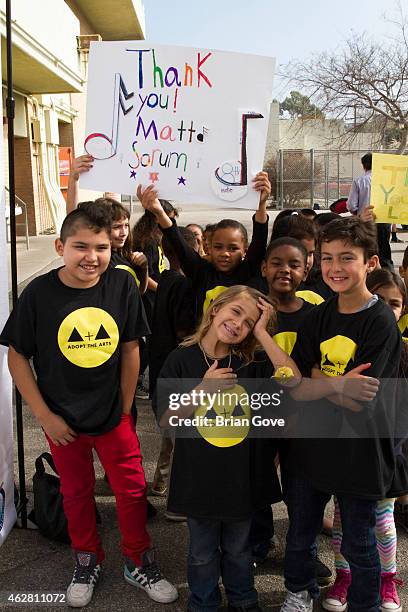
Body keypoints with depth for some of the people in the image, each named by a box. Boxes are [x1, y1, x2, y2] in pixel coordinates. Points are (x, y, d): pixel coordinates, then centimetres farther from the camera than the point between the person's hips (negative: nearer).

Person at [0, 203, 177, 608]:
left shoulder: (122, 284, -13)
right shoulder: (39, 293, -17)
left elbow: (130, 348, -4)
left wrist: (125, 407, -3)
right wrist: (44, 415, -10)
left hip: (114, 415, 1)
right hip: (62, 419, 0)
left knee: (132, 489, 10)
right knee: (76, 492, 18)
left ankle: (138, 562, 34)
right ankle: (87, 560, 42)